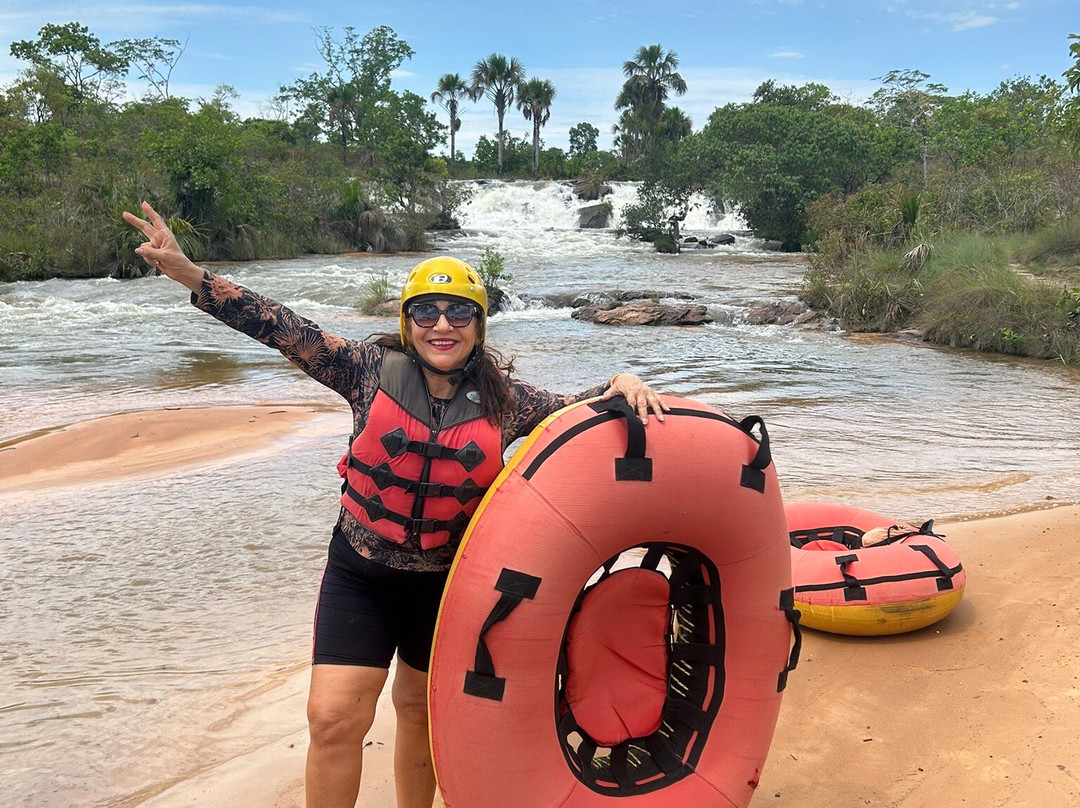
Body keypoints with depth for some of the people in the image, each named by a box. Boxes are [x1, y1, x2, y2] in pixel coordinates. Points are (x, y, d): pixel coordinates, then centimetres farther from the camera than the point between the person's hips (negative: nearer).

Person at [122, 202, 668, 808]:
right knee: (334, 717, -7)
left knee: (420, 708, 19)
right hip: (360, 575, -1)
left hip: (446, 583, 2)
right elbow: (282, 327, -15)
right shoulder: (372, 371, -9)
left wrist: (621, 383, -18)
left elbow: (575, 410, 3)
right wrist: (186, 272, -22)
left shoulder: (504, 402, -4)